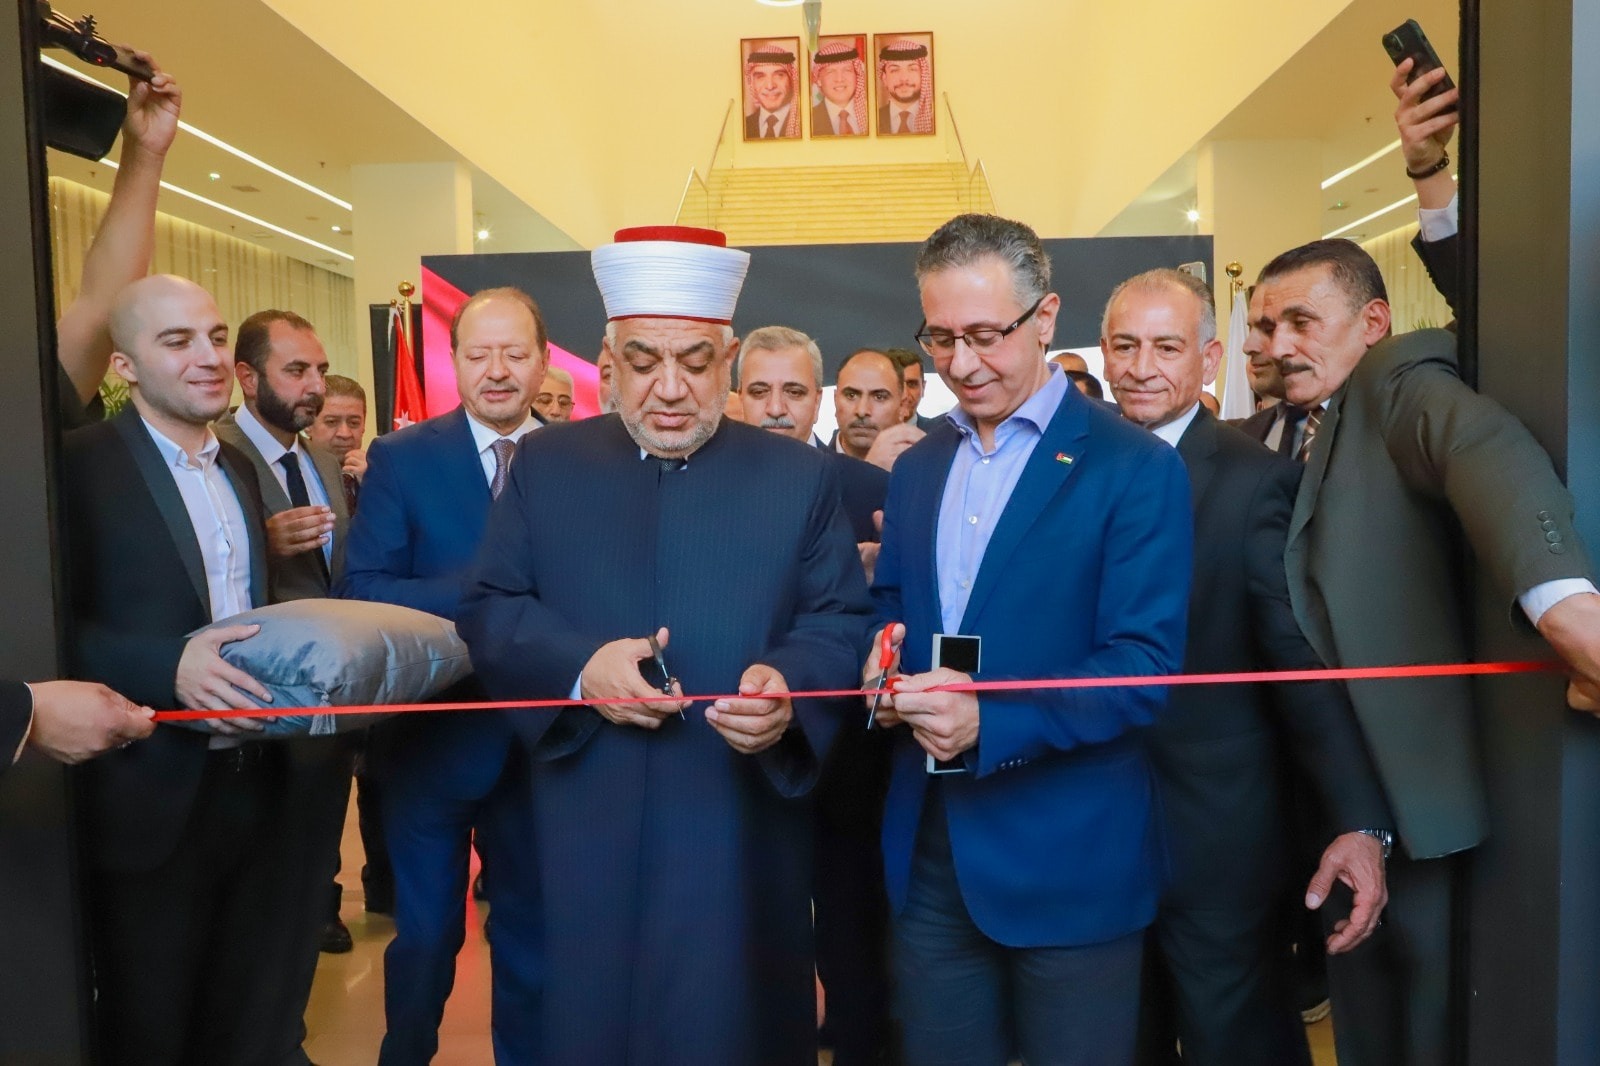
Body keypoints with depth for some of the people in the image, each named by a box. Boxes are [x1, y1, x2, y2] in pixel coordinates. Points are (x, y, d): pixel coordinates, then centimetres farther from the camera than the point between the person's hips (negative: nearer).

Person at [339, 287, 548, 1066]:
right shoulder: (401, 459, -6)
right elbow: (361, 591, -13)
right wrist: (477, 590, -26)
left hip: (543, 738, 2)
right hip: (433, 736, -1)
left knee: (534, 929, 18)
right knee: (426, 936, 15)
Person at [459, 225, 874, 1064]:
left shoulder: (802, 476, 4)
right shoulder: (543, 467, 7)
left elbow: (844, 623, 0)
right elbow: (488, 611, 4)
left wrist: (788, 684, -21)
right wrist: (578, 665, -15)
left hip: (743, 835, -1)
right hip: (587, 834, 1)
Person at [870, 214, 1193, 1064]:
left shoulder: (1135, 468, -9)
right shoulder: (915, 469, 10)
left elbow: (1143, 666, -15)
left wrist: (990, 725, -26)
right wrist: (884, 665, -8)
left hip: (1068, 859, -5)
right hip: (928, 857, 5)